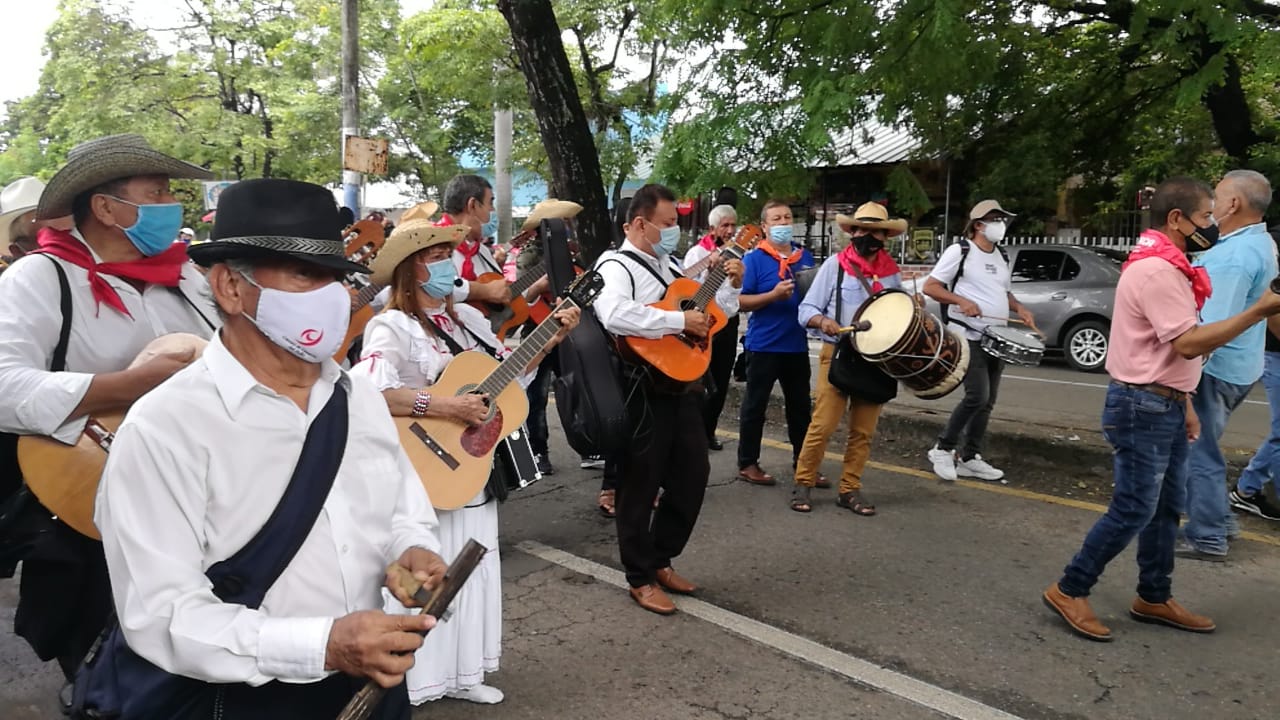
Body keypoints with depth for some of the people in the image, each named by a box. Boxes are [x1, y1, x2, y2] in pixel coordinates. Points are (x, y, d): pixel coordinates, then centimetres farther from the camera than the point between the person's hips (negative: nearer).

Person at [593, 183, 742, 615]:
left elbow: (709, 315, 26)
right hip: (644, 389, -8)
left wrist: (732, 286, 9)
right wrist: (679, 321, -26)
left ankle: (660, 559, 30)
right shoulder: (616, 266, -9)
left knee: (692, 475, 14)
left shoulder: (670, 266, 17)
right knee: (641, 485, 2)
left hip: (683, 385, 9)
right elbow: (614, 315, -31)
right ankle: (641, 579, 16)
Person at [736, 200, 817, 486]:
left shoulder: (805, 257, 10)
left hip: (797, 344, 6)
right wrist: (774, 295, -23)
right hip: (763, 345, -5)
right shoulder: (754, 258, -8)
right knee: (755, 406, 5)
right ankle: (747, 464, 15)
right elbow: (740, 301, -12)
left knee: (800, 406, 13)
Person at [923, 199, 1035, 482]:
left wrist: (1018, 307, 6)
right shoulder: (959, 251, -6)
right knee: (977, 396, -16)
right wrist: (961, 300, -23)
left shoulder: (1001, 256, 16)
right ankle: (943, 448, 1)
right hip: (968, 338, -8)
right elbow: (930, 287, -8)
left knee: (987, 402, 8)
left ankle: (970, 459, 17)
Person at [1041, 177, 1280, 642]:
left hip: (1163, 406, 11)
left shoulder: (1166, 266, 15)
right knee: (1133, 511, -5)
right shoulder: (1157, 269, -19)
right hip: (1143, 408, -11)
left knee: (1166, 507, 15)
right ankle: (1069, 591, 5)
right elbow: (1189, 343, -24)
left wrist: (1184, 404, 18)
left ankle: (1154, 598, 27)